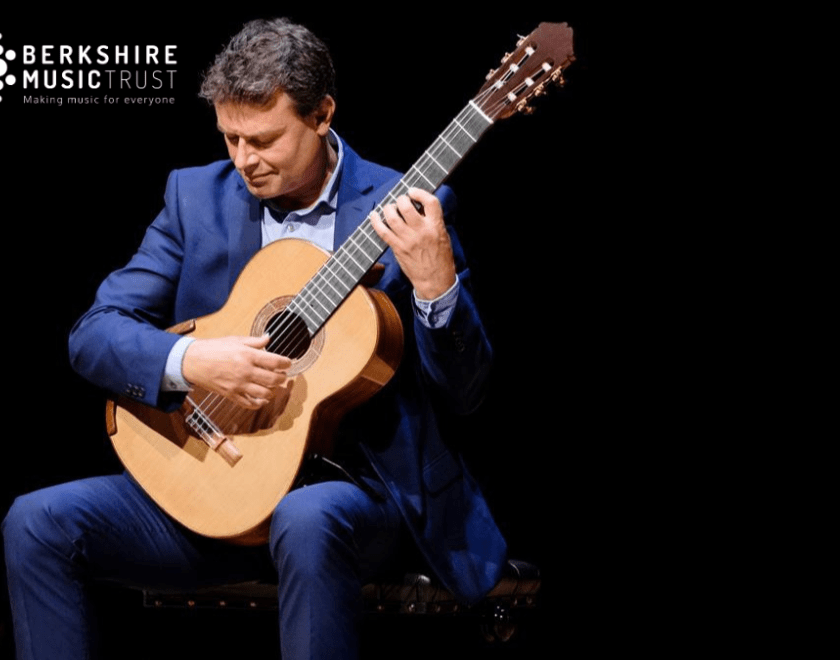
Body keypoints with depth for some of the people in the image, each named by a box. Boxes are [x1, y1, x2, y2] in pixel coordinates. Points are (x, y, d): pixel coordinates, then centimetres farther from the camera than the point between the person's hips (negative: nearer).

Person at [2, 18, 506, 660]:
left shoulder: (403, 208, -3)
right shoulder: (197, 196, 6)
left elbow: (462, 391, -6)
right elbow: (94, 333, 1)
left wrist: (435, 285, -25)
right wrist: (189, 360, -19)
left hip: (356, 482, -4)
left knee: (306, 521, -39)